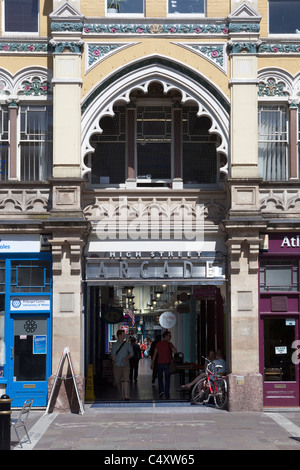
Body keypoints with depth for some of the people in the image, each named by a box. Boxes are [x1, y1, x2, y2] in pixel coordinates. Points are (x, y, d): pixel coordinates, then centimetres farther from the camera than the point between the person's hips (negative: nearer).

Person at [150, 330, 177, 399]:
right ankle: (167, 394, 2)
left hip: (160, 363, 2)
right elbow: (175, 352, -11)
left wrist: (152, 363, 6)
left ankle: (161, 391, 0)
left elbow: (155, 354, 3)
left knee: (160, 378, 17)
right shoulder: (169, 344, -6)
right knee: (167, 379, 5)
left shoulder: (158, 344, 4)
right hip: (167, 363, -2)